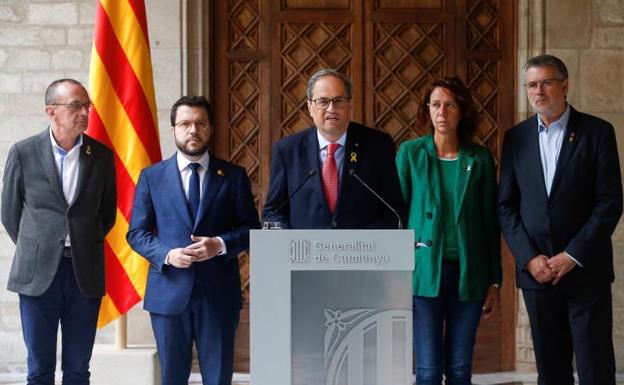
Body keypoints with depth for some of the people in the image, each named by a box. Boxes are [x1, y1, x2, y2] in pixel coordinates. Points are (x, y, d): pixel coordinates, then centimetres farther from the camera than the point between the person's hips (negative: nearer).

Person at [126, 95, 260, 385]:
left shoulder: (234, 176, 5)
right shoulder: (151, 177, 6)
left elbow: (251, 228, 4)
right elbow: (137, 233, 4)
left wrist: (221, 244, -16)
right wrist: (167, 254, -14)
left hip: (219, 292, 0)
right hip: (168, 292, 0)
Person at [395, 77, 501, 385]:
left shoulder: (480, 159, 5)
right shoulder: (410, 152, 2)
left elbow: (490, 222, 8)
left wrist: (495, 281, 6)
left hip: (468, 272, 2)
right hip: (425, 269, -1)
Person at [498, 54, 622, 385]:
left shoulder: (597, 131, -1)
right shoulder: (516, 138, 8)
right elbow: (506, 206, 7)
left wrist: (572, 256, -11)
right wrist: (529, 258, -6)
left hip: (585, 269, -3)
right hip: (536, 269, 3)